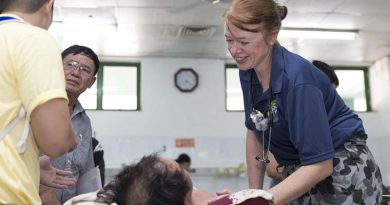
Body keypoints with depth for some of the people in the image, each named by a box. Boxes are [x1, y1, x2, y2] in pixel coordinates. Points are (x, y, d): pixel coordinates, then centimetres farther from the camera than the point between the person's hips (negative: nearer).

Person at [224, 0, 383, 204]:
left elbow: (320, 165, -28)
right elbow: (254, 132, 3)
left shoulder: (298, 78, -28)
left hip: (343, 172, -6)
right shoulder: (248, 72, -7)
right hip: (301, 173, 6)